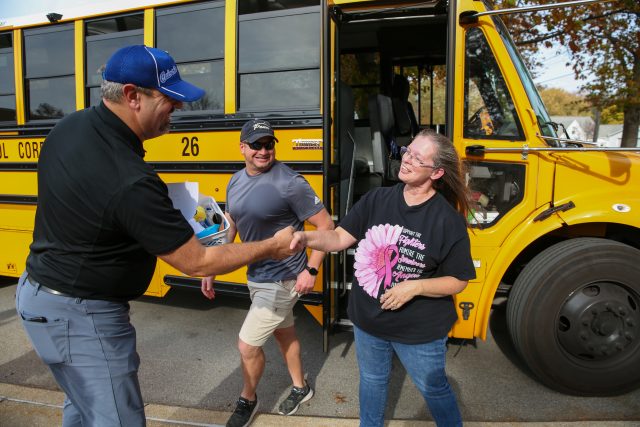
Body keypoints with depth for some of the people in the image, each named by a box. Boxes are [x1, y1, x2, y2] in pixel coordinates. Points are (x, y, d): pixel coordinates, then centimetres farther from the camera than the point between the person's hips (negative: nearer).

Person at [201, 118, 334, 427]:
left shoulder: (289, 183, -23)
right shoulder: (236, 181, 1)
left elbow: (326, 225, -18)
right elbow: (229, 226, 11)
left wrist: (311, 270, -20)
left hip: (282, 281, -7)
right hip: (256, 276, 7)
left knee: (247, 345, 1)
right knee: (284, 333, 24)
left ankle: (247, 400, 31)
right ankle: (300, 387, 47)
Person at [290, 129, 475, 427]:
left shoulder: (449, 220, -18)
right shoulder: (377, 200, -7)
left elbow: (459, 281, -11)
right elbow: (341, 237, -7)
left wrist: (415, 286, -25)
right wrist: (309, 238, -26)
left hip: (419, 330, -4)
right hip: (369, 321, 4)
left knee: (433, 387, 20)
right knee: (372, 380, 26)